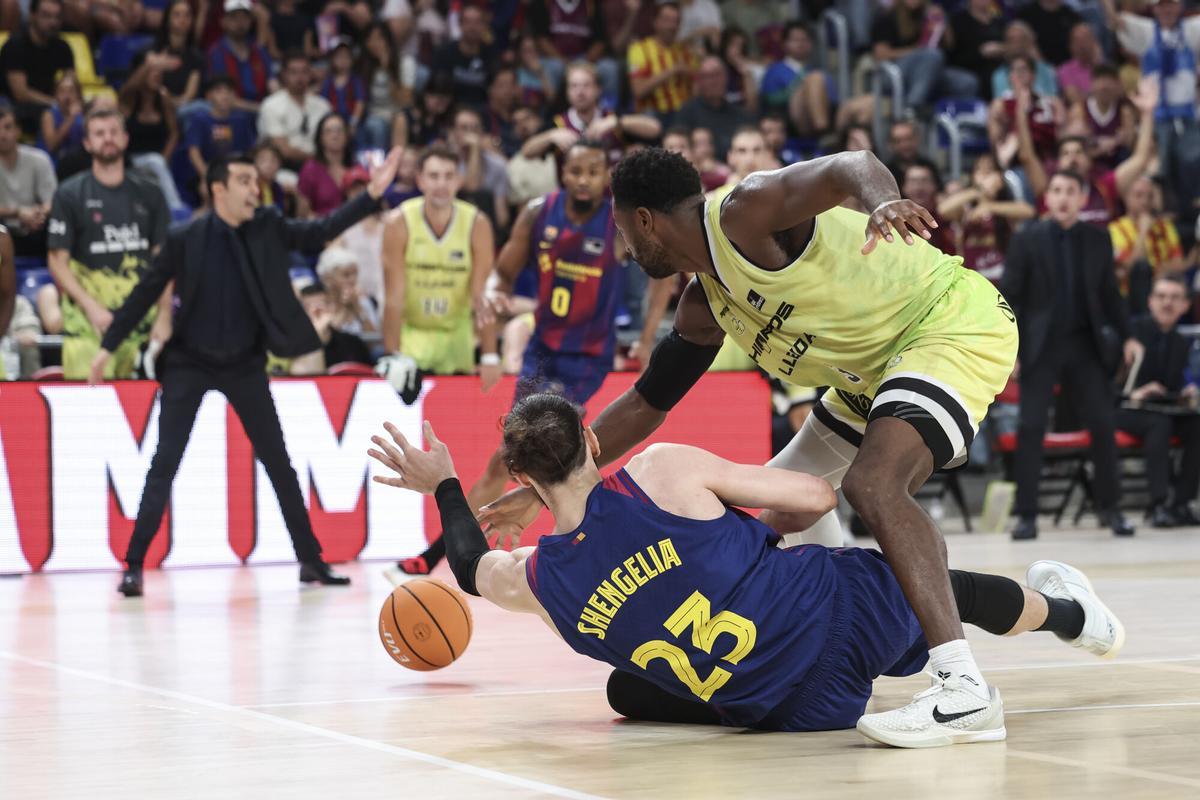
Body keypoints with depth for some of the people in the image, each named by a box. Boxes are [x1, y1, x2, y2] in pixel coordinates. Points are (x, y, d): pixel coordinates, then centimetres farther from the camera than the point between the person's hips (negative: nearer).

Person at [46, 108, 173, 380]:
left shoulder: (148, 194, 12)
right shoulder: (69, 194, 3)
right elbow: (58, 261, 0)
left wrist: (164, 315, 0)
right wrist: (91, 306, -13)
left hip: (143, 324, 3)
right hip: (88, 326, -3)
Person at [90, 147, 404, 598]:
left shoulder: (267, 229, -2)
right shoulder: (185, 239, -10)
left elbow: (320, 232, -4)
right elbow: (147, 293, -3)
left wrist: (372, 195, -15)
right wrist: (108, 346, 0)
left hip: (245, 364, 3)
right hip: (190, 363, -3)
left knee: (278, 463, 7)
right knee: (165, 463, -7)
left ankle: (311, 561, 16)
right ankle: (134, 566, -3)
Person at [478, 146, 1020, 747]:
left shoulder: (745, 212, -19)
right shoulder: (703, 308, 8)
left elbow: (850, 166, -34)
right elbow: (643, 405, 18)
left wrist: (882, 201, -58)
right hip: (877, 370, 11)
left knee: (873, 482, -32)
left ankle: (962, 687, -40)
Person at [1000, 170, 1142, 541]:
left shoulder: (1098, 239, 7)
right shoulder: (1027, 239, -3)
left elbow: (1110, 293, 12)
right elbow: (1009, 297, -4)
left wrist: (1126, 336, 3)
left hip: (1085, 343, 3)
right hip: (1040, 345, -3)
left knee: (1103, 423, -1)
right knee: (1031, 428, -5)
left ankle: (1108, 507, 12)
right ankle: (1026, 514, 1)